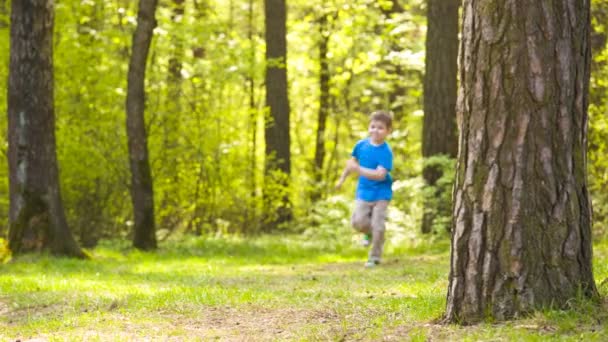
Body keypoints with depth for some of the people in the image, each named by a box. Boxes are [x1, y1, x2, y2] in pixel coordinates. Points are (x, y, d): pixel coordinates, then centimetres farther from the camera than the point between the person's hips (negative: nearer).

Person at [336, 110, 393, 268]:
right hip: (363, 192, 4)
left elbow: (380, 174, -29)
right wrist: (343, 178, 25)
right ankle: (369, 232, 27)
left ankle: (375, 257, 12)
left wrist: (358, 170, -36)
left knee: (377, 226, -5)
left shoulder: (386, 152, -19)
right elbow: (353, 161, 18)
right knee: (358, 222, -8)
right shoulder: (361, 145, -2)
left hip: (381, 194, -4)